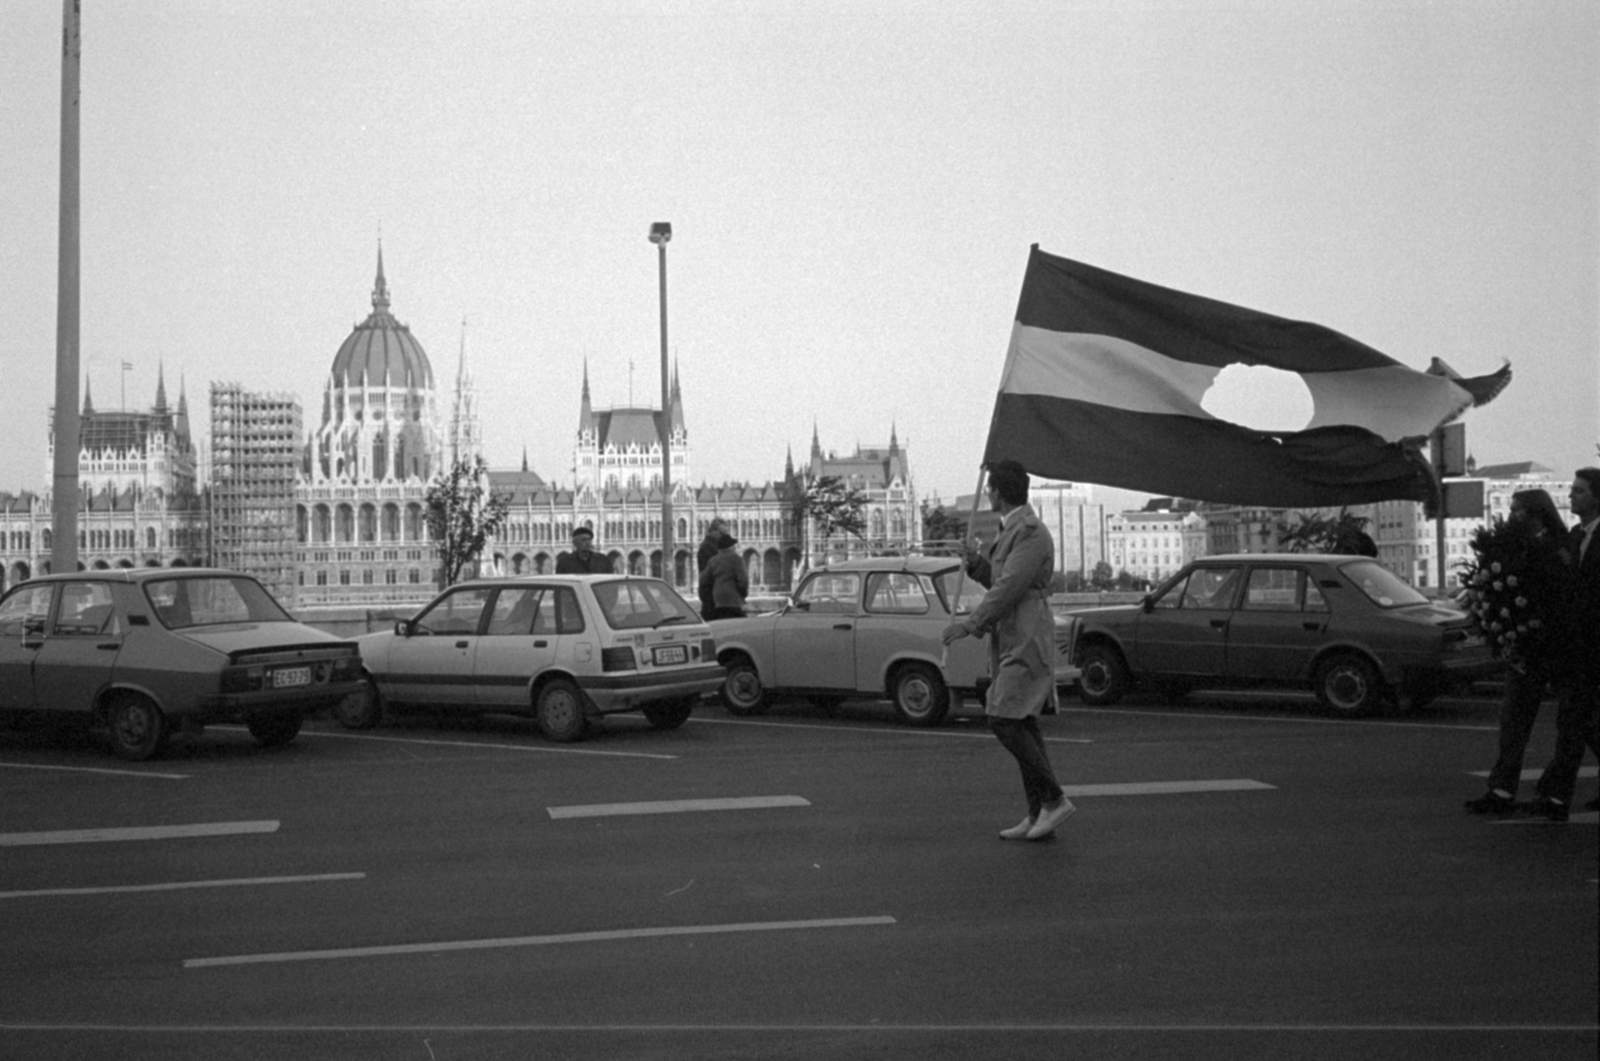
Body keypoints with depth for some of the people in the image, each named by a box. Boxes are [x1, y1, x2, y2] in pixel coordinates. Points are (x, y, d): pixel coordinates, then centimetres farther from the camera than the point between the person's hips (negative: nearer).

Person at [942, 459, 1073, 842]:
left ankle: (1053, 798, -9)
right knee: (1022, 726, 7)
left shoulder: (1031, 533, -13)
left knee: (1004, 721, -15)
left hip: (1027, 642, -10)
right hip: (1010, 642, 10)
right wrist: (977, 563, 7)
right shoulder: (1013, 531, 19)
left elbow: (1011, 587, -21)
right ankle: (1038, 815, 7)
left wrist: (969, 624, -21)